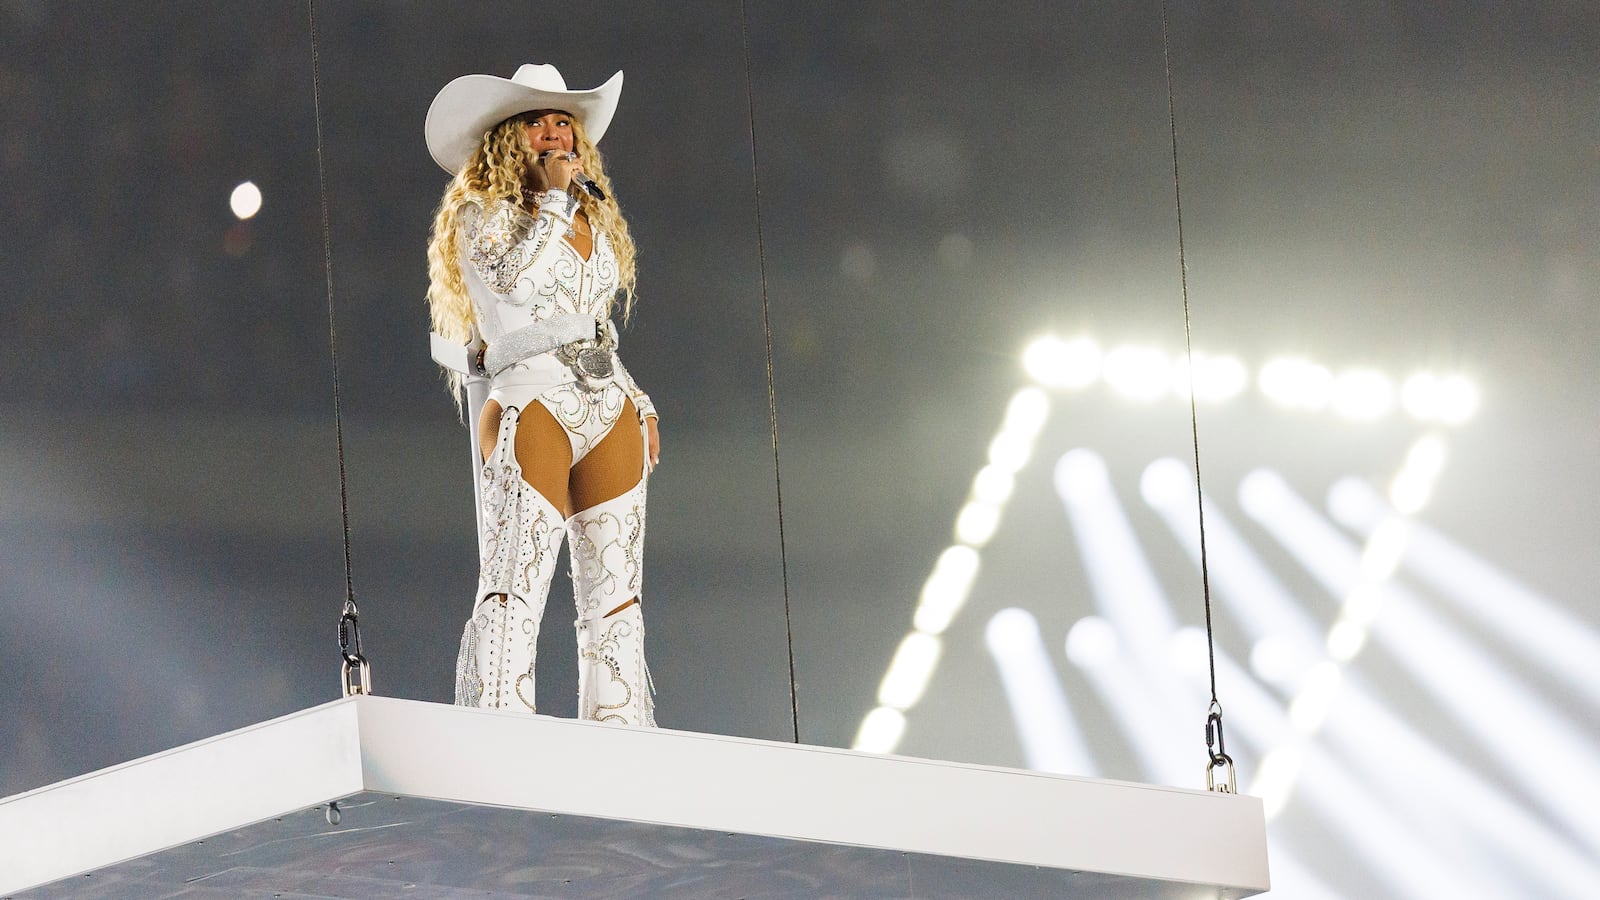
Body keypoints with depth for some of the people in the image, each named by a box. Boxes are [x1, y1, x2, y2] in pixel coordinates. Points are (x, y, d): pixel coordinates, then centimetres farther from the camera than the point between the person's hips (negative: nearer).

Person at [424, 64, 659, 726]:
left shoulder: (595, 220, 22)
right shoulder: (483, 213, 3)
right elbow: (516, 280, -16)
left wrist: (638, 401, 20)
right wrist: (553, 198, -7)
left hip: (610, 410, 7)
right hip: (532, 404, -7)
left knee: (615, 597, 3)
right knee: (513, 589, -17)